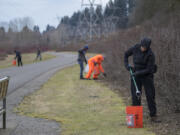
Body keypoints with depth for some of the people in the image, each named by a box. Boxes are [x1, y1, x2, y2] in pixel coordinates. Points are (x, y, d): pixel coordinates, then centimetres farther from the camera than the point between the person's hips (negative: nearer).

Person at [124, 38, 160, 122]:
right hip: (136, 75, 3)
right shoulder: (136, 48, -8)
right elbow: (126, 54, 7)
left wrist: (138, 73, -26)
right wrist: (127, 65, -7)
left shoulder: (151, 55, -20)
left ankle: (153, 116, 5)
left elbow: (149, 69, -20)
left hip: (147, 76, -3)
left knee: (150, 96, -3)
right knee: (135, 96, -1)